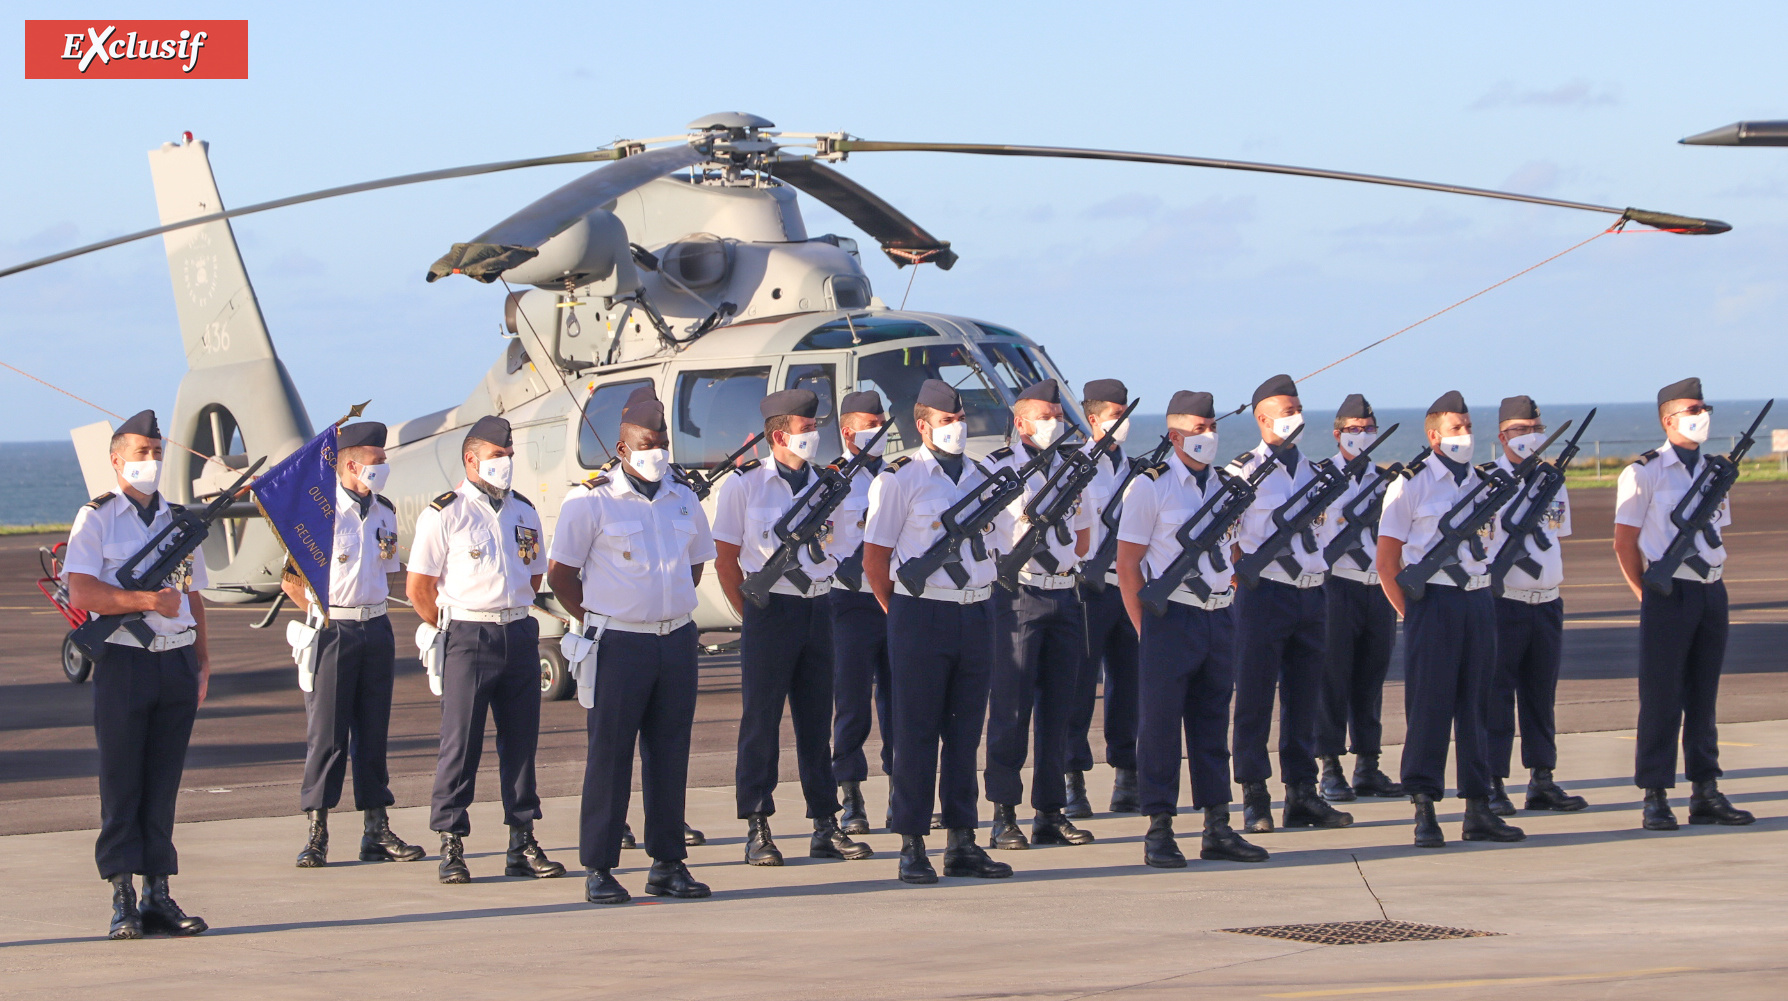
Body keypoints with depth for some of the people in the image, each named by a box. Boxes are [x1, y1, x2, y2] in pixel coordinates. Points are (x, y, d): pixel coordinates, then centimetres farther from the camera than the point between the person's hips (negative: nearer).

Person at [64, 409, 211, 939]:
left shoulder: (179, 520, 17)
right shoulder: (96, 519, 0)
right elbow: (82, 592, -12)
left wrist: (202, 659, 12)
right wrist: (149, 601, -20)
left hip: (177, 662, 5)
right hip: (124, 662, -5)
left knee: (164, 782, 6)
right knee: (122, 785, -3)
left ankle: (158, 895, 9)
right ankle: (124, 900, 0)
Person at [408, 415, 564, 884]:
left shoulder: (524, 512, 14)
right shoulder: (443, 514, -2)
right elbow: (419, 588, -2)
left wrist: (513, 616, 15)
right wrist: (453, 630, 1)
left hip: (520, 636, 5)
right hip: (467, 639, -5)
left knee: (521, 739, 6)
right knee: (460, 743, -5)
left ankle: (522, 844, 11)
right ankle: (451, 846, -1)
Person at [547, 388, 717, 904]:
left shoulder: (684, 502, 11)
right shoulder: (591, 503, -5)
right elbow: (560, 574, -1)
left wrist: (671, 613, 15)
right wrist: (598, 622, 1)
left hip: (676, 642, 5)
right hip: (619, 647, -5)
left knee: (670, 754, 7)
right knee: (609, 755, -2)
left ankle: (668, 862, 13)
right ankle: (598, 869, 2)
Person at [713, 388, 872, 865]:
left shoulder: (823, 484, 10)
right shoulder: (745, 485, -4)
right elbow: (726, 559, 0)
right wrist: (752, 614, -2)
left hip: (817, 606, 5)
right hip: (771, 608, -5)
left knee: (817, 718, 8)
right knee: (761, 719, -2)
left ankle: (826, 825, 12)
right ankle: (757, 830, 2)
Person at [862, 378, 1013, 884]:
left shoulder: (982, 477, 12)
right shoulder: (900, 478, -4)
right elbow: (875, 558, -2)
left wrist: (978, 601, 12)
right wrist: (903, 613, 0)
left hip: (976, 614, 5)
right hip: (922, 616, -5)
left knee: (966, 731, 8)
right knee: (917, 732, -2)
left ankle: (962, 842, 12)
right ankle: (912, 847, 2)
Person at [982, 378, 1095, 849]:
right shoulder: (996, 468, -3)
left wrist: (1062, 560, 9)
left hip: (1065, 595, 6)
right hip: (1017, 598, -6)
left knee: (1058, 708, 6)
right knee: (1011, 709, -6)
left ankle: (1051, 813, 11)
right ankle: (1003, 817, -3)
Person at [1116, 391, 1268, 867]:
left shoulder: (1225, 485, 13)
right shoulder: (1151, 486, -5)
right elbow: (1127, 563, -5)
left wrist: (1229, 595, 10)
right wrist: (1147, 627, -9)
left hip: (1220, 616, 6)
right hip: (1172, 616, -6)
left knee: (1213, 721, 8)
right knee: (1161, 723, -3)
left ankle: (1218, 830, 12)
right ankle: (1159, 832, 1)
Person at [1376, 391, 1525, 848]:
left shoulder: (1482, 483, 14)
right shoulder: (1411, 484, -2)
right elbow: (1387, 562, -3)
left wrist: (1483, 596, 10)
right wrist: (1413, 613, -7)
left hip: (1478, 601, 5)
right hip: (1434, 600, -5)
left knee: (1476, 704, 7)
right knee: (1429, 706, -5)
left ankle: (1479, 810, 11)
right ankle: (1424, 811, -1)